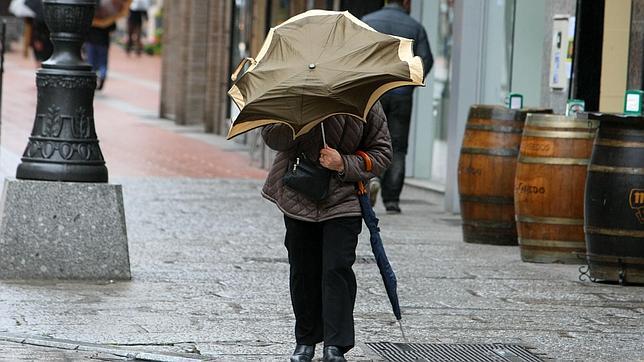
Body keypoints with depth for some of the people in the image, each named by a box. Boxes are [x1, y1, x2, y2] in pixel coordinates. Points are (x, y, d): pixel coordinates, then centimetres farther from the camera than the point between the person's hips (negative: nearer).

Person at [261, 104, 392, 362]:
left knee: (337, 269, -12)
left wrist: (344, 164, -15)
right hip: (298, 202, 2)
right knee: (303, 271, 9)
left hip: (343, 202, -2)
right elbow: (271, 137, -9)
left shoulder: (366, 104, -5)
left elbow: (381, 154, 0)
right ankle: (306, 340, 25)